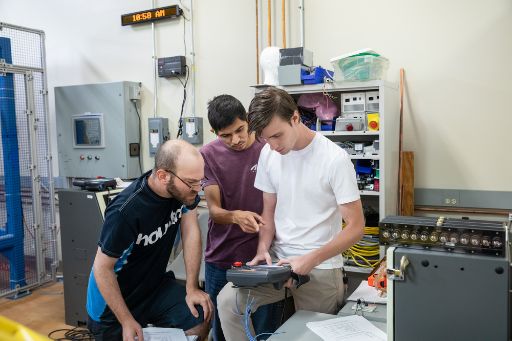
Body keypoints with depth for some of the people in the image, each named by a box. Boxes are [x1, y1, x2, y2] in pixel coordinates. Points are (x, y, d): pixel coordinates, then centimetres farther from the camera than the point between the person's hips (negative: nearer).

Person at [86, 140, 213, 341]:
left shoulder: (184, 189, -16)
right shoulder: (125, 211, -33)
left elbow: (191, 232, -9)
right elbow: (102, 268, -22)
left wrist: (192, 288, -10)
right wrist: (127, 322, -19)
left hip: (155, 284, 5)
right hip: (114, 300, -4)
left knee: (201, 319, -9)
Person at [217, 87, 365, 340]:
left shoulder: (335, 159, -15)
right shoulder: (268, 155, 1)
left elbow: (356, 227, -13)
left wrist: (311, 260, -22)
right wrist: (263, 249, -7)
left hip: (320, 268, -4)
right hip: (278, 260, 4)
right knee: (228, 300, -14)